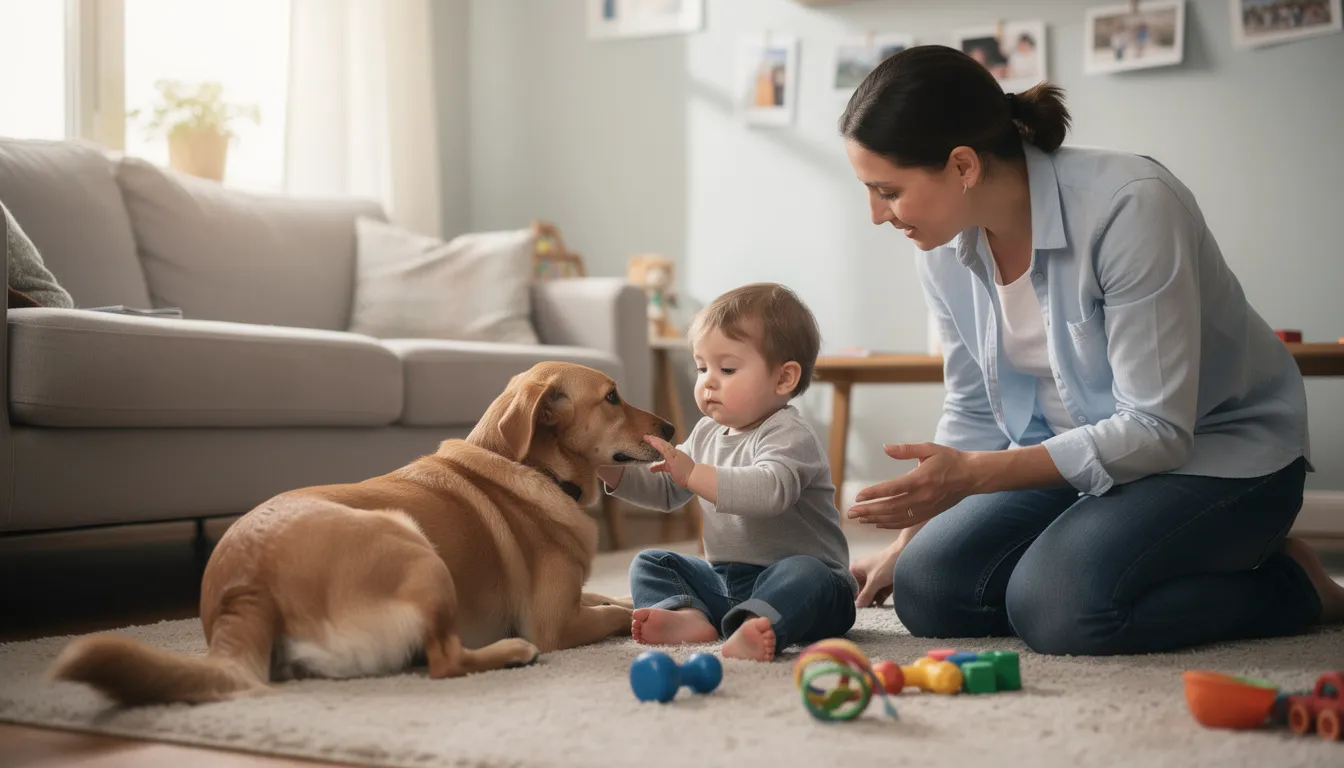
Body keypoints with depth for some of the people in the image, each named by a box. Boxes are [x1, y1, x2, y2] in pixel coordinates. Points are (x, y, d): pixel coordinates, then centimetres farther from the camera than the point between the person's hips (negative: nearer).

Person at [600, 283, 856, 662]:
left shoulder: (790, 437, -16)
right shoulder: (707, 433, 10)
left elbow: (770, 491, -37)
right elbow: (666, 491, 21)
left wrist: (692, 473, -38)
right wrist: (615, 472, 3)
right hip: (723, 580, 8)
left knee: (802, 573, -37)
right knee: (649, 563, 0)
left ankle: (758, 625, -62)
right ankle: (687, 614, -28)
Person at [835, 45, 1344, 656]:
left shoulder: (1131, 206, -28)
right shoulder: (943, 248, -6)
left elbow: (1156, 430, -28)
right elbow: (971, 414, 7)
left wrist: (973, 474, -33)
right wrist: (906, 541, -1)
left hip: (1220, 449, -7)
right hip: (1078, 455, 7)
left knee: (1055, 605, -30)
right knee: (925, 591, -11)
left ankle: (1293, 584, -5)